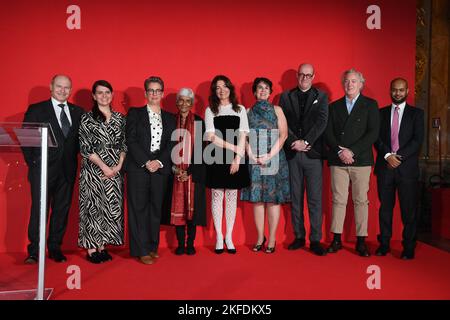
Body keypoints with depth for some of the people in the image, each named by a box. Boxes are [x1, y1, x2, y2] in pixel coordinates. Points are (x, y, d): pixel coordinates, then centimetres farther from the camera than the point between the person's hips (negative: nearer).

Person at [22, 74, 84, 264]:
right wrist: (32, 162, -2)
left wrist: (72, 156, 2)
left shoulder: (78, 112, 10)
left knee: (62, 210, 7)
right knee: (38, 209, -2)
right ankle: (34, 251, 8)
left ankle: (55, 248, 18)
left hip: (67, 170, 3)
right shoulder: (36, 110, 3)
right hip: (43, 169, -3)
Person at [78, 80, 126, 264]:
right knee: (92, 206, 0)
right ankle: (91, 249, 10)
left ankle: (102, 247, 17)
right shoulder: (87, 118, -1)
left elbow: (124, 145, 9)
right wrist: (104, 166, -13)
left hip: (115, 171, 4)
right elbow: (85, 147, -7)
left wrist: (119, 165, -5)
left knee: (112, 207, 5)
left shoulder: (120, 118, 10)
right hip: (93, 170, -4)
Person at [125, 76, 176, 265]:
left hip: (160, 169, 3)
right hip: (138, 168, -2)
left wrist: (159, 162, -9)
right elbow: (131, 141, -3)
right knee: (138, 209, 0)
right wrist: (146, 162, -12)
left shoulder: (170, 118, 15)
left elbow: (171, 144, 6)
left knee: (156, 209, 7)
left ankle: (152, 247, 18)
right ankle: (141, 251, 7)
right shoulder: (135, 113, 7)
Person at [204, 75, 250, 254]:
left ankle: (229, 237, 12)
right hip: (217, 158, -1)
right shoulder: (210, 111, 7)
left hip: (235, 158, 1)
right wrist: (233, 147, -11)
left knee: (232, 196, 4)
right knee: (217, 195, 1)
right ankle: (219, 236, 11)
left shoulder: (240, 109, 10)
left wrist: (238, 158, -9)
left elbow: (243, 136, 2)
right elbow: (211, 136, -3)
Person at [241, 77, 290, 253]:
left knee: (273, 197, -2)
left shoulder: (277, 110, 8)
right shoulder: (248, 112, 12)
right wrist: (252, 156, -9)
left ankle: (272, 238, 5)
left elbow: (283, 134, 0)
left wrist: (270, 155, -11)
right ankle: (260, 237, 12)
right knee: (257, 198, 2)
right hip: (254, 159, 1)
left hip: (273, 158, -1)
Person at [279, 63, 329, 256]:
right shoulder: (286, 97, 12)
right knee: (295, 198, 6)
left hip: (313, 153, -1)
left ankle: (315, 240, 5)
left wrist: (305, 141, -13)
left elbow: (321, 122, -3)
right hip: (292, 153, 2)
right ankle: (299, 237, 16)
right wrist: (294, 142, -10)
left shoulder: (321, 97, 9)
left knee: (315, 199, -2)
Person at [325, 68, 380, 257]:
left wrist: (352, 151, -12)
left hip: (361, 160, -1)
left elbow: (373, 133, -4)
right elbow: (328, 133, 6)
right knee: (338, 200, 2)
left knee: (361, 201, 1)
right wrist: (340, 151, -9)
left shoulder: (370, 105, 7)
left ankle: (361, 241, 9)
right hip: (338, 161, 2)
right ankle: (337, 240, 9)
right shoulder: (334, 106, 14)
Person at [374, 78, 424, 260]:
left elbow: (418, 139, -3)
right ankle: (384, 244, 14)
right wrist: (387, 155, -12)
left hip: (407, 167, -1)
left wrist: (399, 156, -13)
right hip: (385, 166, 1)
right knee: (385, 207, 5)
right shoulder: (381, 113, 12)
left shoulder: (416, 113, 8)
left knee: (409, 209, 1)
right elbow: (376, 137, 3)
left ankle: (408, 247, 11)